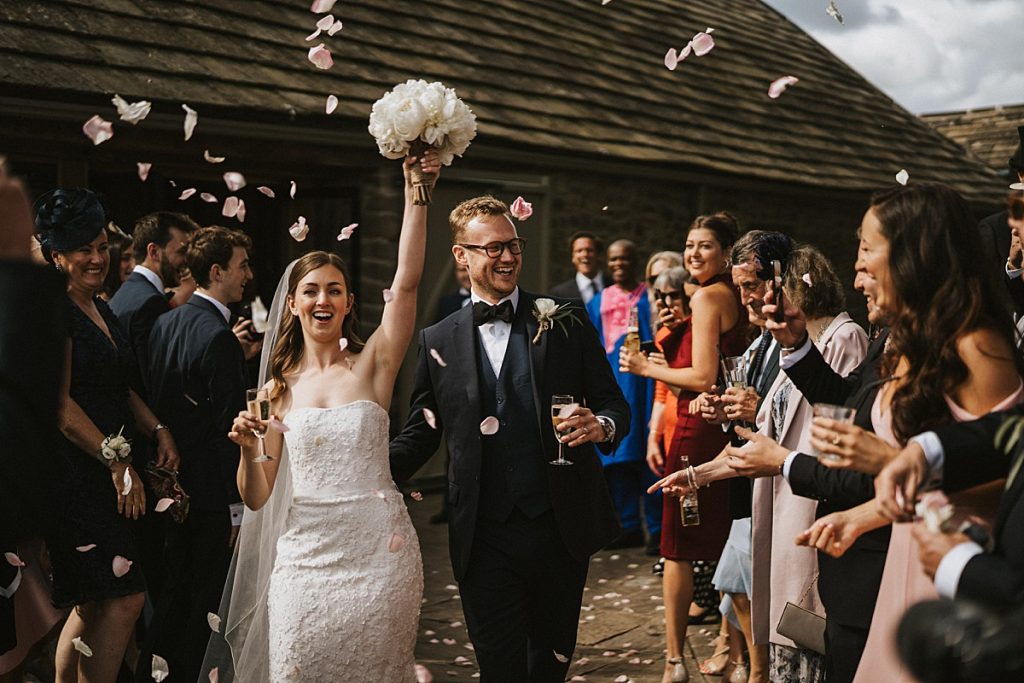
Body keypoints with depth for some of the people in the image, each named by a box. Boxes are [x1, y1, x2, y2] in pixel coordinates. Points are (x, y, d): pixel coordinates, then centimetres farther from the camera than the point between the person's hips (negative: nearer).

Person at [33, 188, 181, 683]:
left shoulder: (103, 311, 17)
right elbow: (59, 403, -17)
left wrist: (157, 429, 3)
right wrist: (118, 461, -16)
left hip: (109, 471, 9)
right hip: (77, 471, -9)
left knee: (92, 604, 12)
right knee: (124, 596, -11)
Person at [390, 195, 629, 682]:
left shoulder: (566, 323, 2)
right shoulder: (438, 342, 4)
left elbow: (615, 405, 5)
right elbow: (420, 432, 8)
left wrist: (600, 425, -19)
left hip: (562, 529, 1)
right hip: (484, 538, 0)